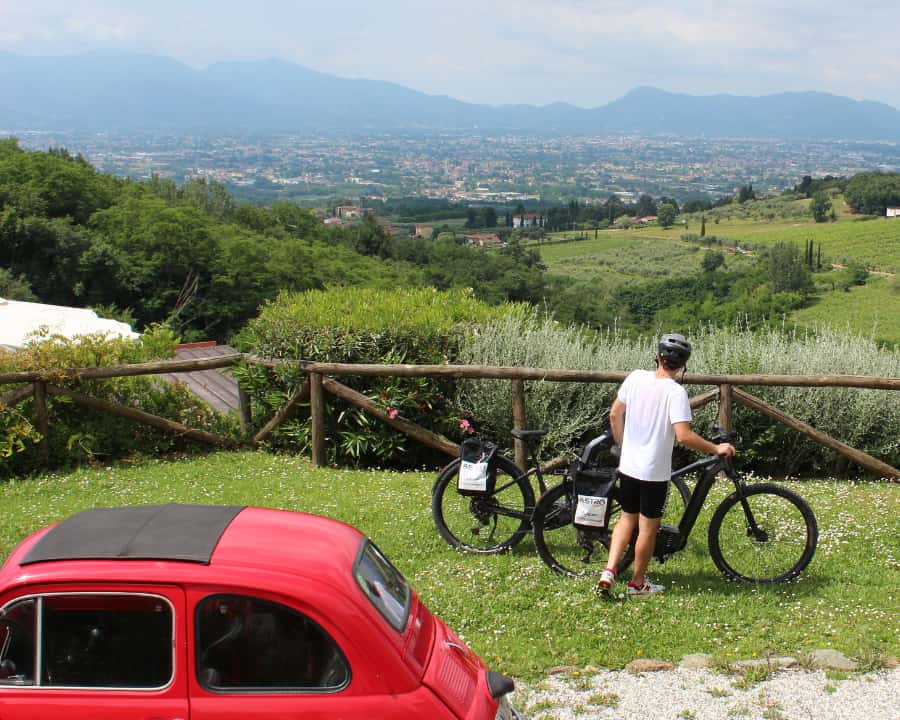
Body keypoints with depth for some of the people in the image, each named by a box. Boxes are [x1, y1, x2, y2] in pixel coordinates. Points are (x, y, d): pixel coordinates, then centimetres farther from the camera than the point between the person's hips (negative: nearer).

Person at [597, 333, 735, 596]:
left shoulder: (636, 377, -3)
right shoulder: (675, 392, -19)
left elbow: (615, 414, 5)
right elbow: (684, 436, -26)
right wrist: (716, 449, -12)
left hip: (628, 465, 5)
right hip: (655, 471, -5)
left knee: (627, 518, 21)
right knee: (649, 526, 11)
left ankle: (609, 571, 9)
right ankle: (637, 582, 23)